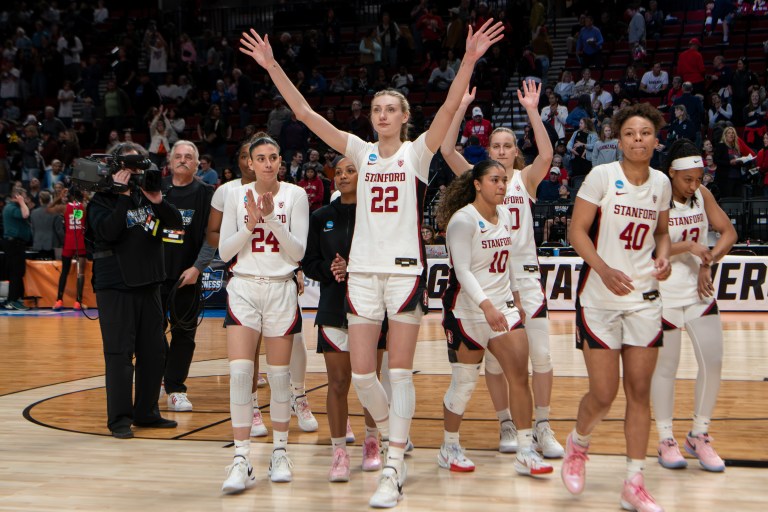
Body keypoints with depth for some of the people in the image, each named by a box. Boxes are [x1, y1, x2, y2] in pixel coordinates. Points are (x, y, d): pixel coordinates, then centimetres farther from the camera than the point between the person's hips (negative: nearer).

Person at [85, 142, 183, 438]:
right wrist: (123, 196, -19)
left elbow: (176, 223, 2)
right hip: (115, 288, -6)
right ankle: (119, 419, 1)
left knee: (154, 352, 8)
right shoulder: (102, 200, -1)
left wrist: (157, 201, -14)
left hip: (149, 286, 6)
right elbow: (107, 231, -20)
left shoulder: (146, 196, 13)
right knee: (119, 354, -5)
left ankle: (146, 413, 19)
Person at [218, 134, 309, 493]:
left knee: (279, 374, 5)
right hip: (243, 288, 0)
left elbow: (298, 252, -4)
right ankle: (242, 460, -10)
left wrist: (272, 218, -15)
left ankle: (279, 451, 20)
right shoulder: (236, 195, 5)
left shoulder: (295, 195, 0)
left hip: (281, 289, 0)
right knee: (240, 371, -12)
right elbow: (224, 252, 3)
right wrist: (250, 223, -11)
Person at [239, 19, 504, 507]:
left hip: (405, 268, -3)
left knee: (400, 370, -2)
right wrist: (273, 66, -1)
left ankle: (394, 469, 2)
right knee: (361, 373, 2)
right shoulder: (362, 151, 9)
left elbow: (450, 107, -13)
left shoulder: (417, 152, 2)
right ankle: (393, 432, 29)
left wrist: (470, 60, -27)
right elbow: (305, 112, 5)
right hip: (363, 269, 3)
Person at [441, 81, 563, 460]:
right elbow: (447, 151, -8)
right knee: (493, 357, 4)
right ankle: (506, 425, 16)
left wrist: (532, 112, -21)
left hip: (525, 274, -1)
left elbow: (546, 155, -17)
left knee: (540, 355, -4)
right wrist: (460, 108, -13)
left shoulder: (526, 179, 4)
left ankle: (542, 428, 5)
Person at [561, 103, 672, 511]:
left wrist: (663, 256, -2)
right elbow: (577, 231, -9)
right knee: (603, 394, -4)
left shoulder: (661, 183, 6)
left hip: (644, 299, 4)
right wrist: (604, 269, -24)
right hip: (599, 298, -4)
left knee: (640, 391, 3)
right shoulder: (602, 176, -8)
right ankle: (577, 445, 29)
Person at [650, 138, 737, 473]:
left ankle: (699, 436, 17)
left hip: (700, 292, 5)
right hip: (664, 295, -5)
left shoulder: (702, 194, 2)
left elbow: (729, 232, 4)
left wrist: (708, 261, -10)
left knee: (713, 362, 1)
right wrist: (688, 247, -27)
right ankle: (666, 440, 17)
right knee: (665, 367, 4)